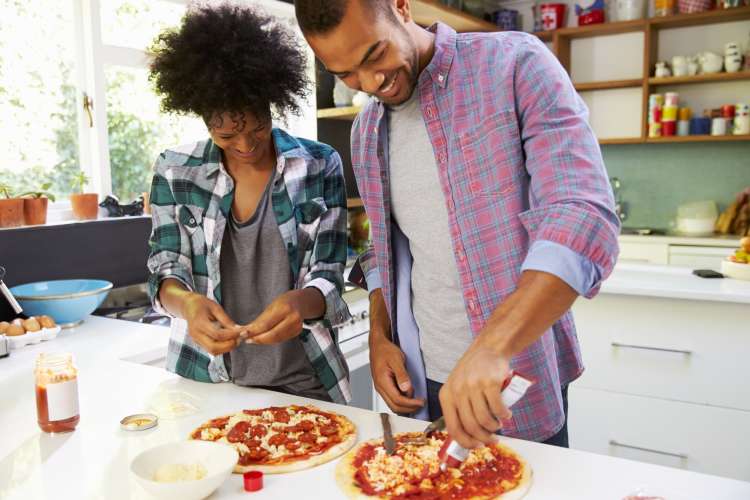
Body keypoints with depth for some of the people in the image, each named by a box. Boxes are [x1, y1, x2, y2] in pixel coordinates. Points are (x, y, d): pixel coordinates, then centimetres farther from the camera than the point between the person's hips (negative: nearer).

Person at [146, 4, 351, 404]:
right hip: (203, 380, 2)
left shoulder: (320, 166, -4)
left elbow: (329, 280, -5)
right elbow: (165, 272, 0)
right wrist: (187, 303, -23)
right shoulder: (175, 171, -1)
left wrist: (300, 302, -27)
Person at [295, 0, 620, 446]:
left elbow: (583, 214, -24)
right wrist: (379, 337, 0)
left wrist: (492, 346, -35)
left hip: (518, 383, -4)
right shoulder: (366, 133, 6)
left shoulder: (515, 66, -12)